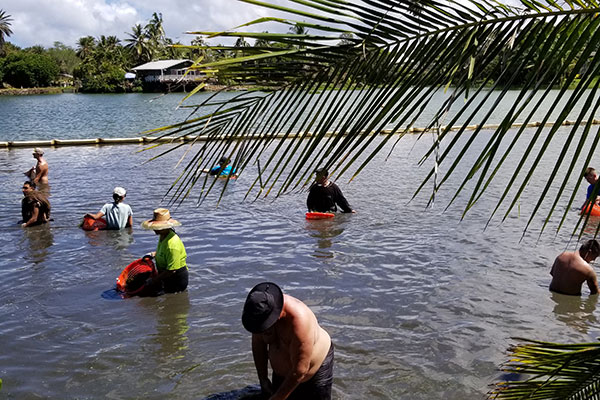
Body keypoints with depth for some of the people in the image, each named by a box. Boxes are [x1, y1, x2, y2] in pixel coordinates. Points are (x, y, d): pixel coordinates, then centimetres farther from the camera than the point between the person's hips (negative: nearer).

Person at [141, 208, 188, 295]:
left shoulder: (172, 244, -30)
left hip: (177, 280, -10)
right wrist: (155, 254, 8)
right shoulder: (162, 236, 1)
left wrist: (154, 280, -20)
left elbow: (172, 270, -28)